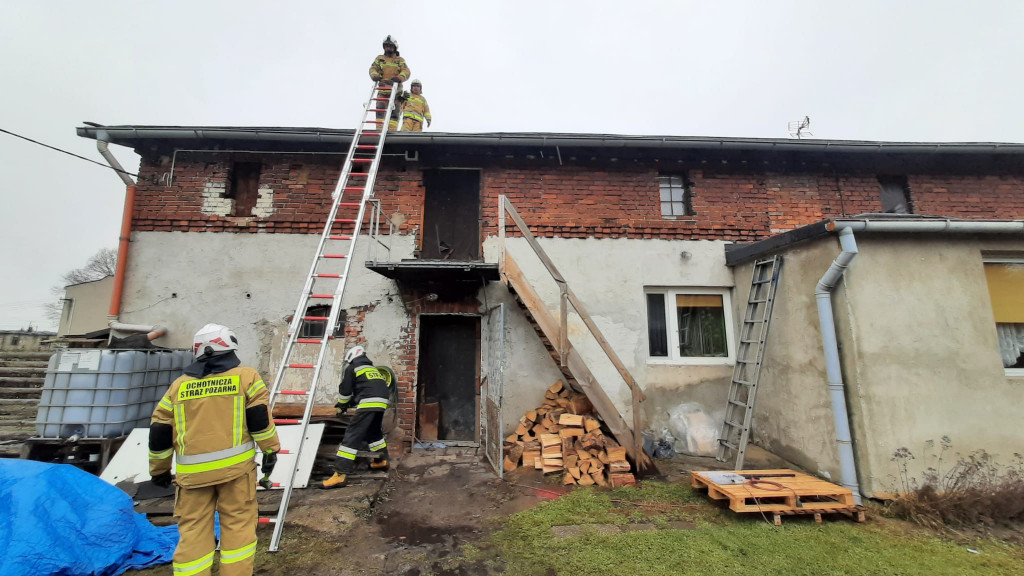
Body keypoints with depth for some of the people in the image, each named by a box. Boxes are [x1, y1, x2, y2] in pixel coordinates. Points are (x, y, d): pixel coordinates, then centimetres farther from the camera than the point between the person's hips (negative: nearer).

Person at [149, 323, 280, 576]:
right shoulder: (246, 375, 0)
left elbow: (159, 433, 13)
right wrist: (271, 449, 4)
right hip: (235, 464, -3)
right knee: (238, 523, 8)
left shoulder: (178, 384, 11)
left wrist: (159, 469, 26)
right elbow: (259, 419, -6)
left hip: (192, 471, 3)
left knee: (193, 530, 13)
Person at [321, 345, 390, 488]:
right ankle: (382, 460, 38)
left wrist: (343, 404, 29)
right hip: (382, 403, 8)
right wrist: (350, 402, 36)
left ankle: (340, 474, -12)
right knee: (374, 431, 28)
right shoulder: (374, 369, 32)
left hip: (368, 404, -7)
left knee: (352, 435, -7)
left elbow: (345, 390, 9)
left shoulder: (352, 368, 12)